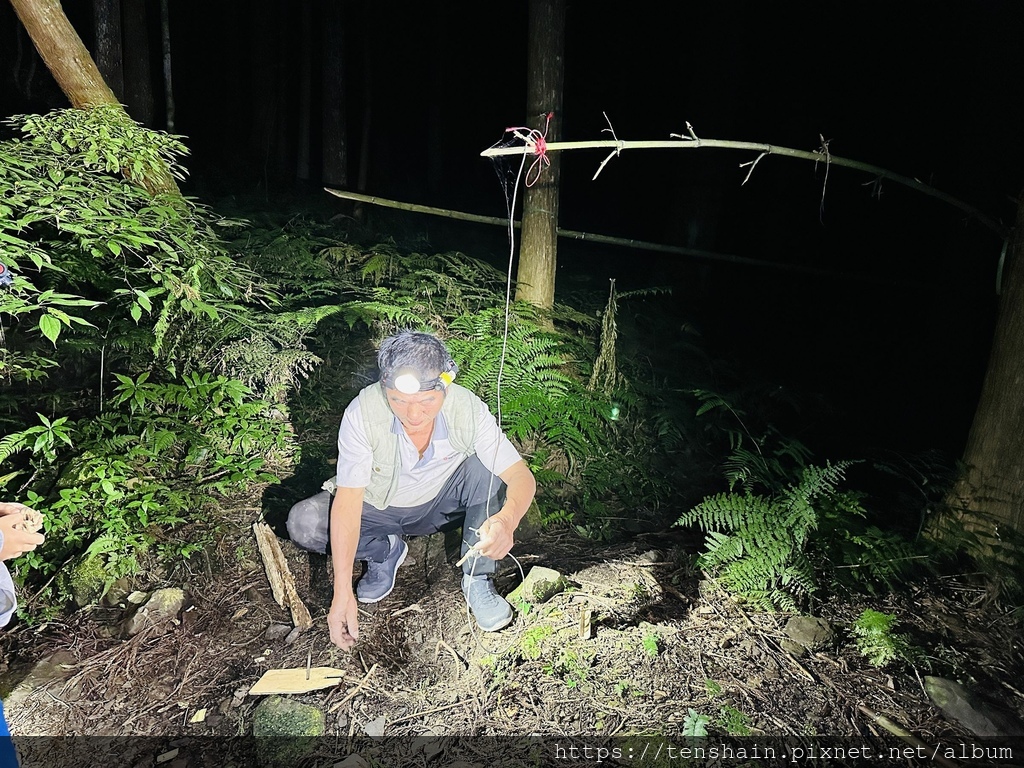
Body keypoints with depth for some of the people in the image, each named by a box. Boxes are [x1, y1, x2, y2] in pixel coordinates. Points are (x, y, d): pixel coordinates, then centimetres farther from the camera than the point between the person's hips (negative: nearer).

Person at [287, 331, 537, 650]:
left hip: (441, 504, 0)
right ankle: (385, 550, 4)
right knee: (303, 523, -23)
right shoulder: (362, 413, -30)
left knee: (489, 468, -28)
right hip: (380, 508, 1)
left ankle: (477, 578, -11)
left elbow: (521, 475, -28)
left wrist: (507, 519, -52)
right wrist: (342, 593, -35)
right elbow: (347, 499, -29)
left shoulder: (468, 410, -28)